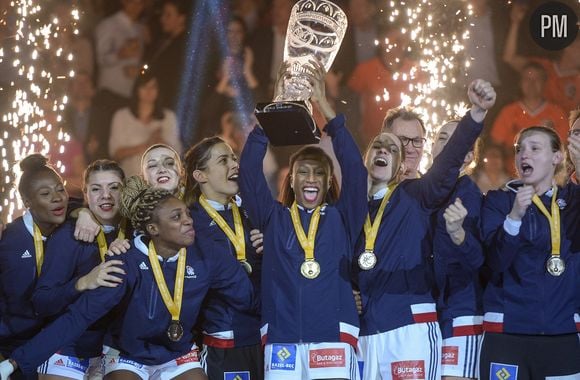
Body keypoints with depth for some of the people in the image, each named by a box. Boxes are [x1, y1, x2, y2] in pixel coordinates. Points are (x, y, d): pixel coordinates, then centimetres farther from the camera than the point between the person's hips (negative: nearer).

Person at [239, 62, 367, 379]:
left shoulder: (342, 218, 13)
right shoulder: (273, 218, 14)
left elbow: (354, 168, 2)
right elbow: (249, 171, 5)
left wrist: (322, 104, -1)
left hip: (333, 335, 0)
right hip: (281, 336, 1)